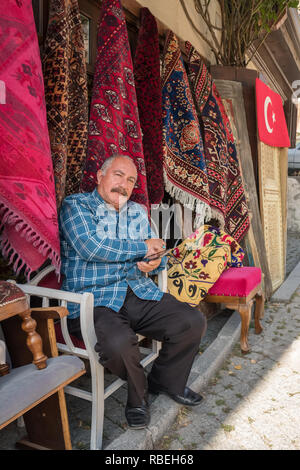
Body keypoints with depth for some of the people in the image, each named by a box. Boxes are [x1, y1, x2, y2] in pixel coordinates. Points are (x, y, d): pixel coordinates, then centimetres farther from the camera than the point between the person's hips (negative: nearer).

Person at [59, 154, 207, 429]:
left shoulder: (138, 212, 19)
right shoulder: (75, 205, 0)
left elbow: (156, 252, 22)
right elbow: (91, 246, -18)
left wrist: (154, 262, -7)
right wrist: (144, 247, -7)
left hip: (140, 293, 6)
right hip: (94, 301, -5)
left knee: (193, 322, -10)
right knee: (119, 343, -35)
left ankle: (167, 381, 20)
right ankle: (138, 392, 4)